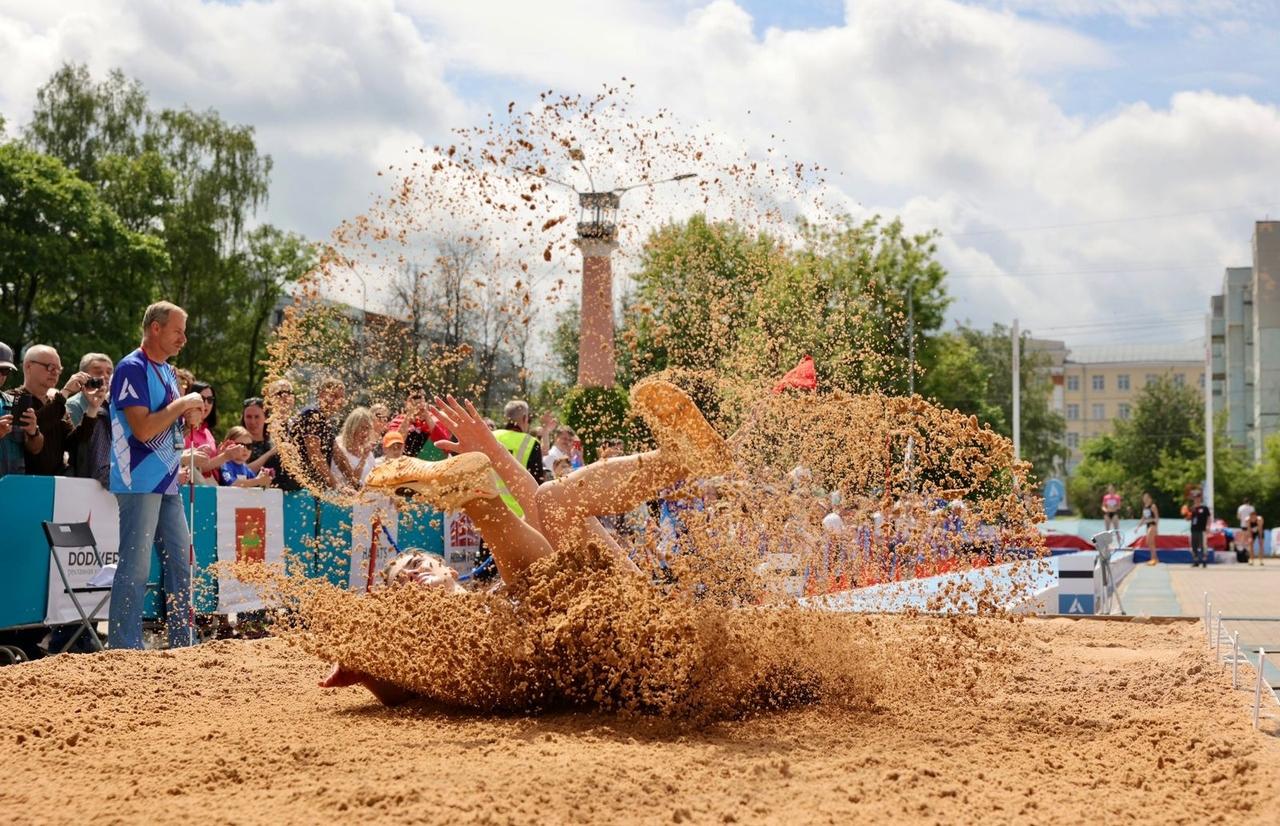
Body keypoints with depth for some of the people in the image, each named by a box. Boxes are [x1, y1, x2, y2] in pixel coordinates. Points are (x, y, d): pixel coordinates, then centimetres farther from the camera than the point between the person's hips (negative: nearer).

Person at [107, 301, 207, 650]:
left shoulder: (168, 371, 16)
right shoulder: (132, 368, -12)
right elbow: (143, 429, -20)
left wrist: (191, 411, 4)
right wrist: (182, 404, -12)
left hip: (167, 483, 9)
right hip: (139, 482, -9)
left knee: (180, 559, 12)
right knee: (135, 566, -8)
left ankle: (183, 641, 20)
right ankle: (124, 647, -4)